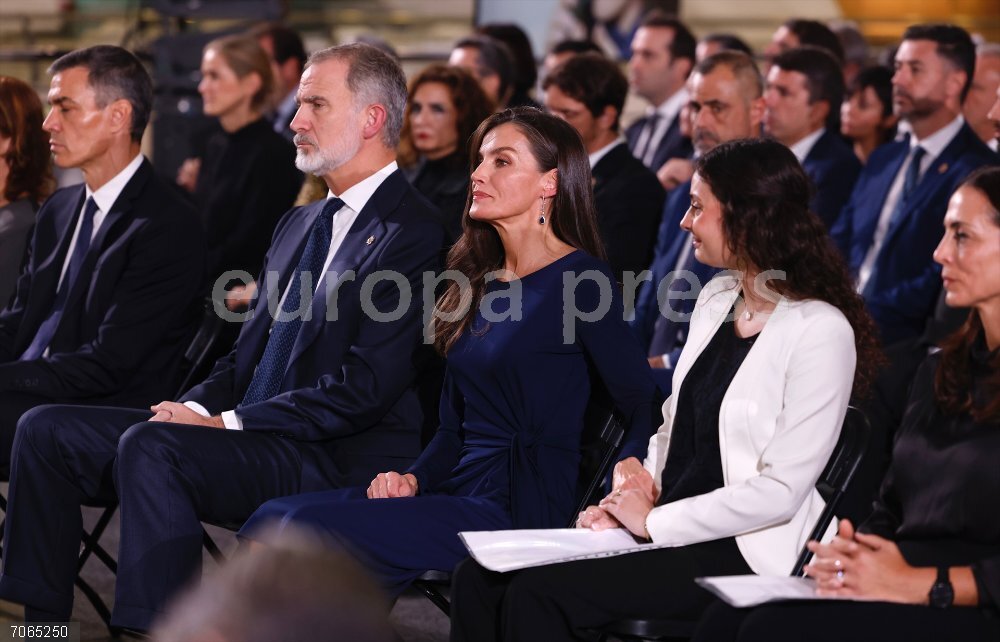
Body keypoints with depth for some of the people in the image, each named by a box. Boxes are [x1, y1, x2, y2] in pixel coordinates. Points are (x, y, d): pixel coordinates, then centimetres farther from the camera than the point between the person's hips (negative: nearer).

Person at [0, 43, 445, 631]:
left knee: (148, 446, -33)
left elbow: (365, 388, -18)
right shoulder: (300, 224, 21)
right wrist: (199, 406, 0)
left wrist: (227, 424, -16)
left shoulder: (413, 233, -10)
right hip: (246, 429, 9)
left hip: (337, 462, -9)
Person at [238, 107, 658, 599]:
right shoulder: (479, 282, 18)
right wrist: (413, 479, 2)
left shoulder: (579, 280, -6)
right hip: (459, 491, 8)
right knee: (272, 517, -11)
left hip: (518, 510, -8)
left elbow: (644, 413, -8)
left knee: (309, 525, -23)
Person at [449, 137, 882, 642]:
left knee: (535, 593, -24)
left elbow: (781, 491, -17)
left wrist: (653, 521, -12)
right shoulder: (716, 300, 13)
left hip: (742, 552, -8)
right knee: (479, 579, -10)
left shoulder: (820, 331, -13)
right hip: (666, 530, 8)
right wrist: (627, 501, 2)